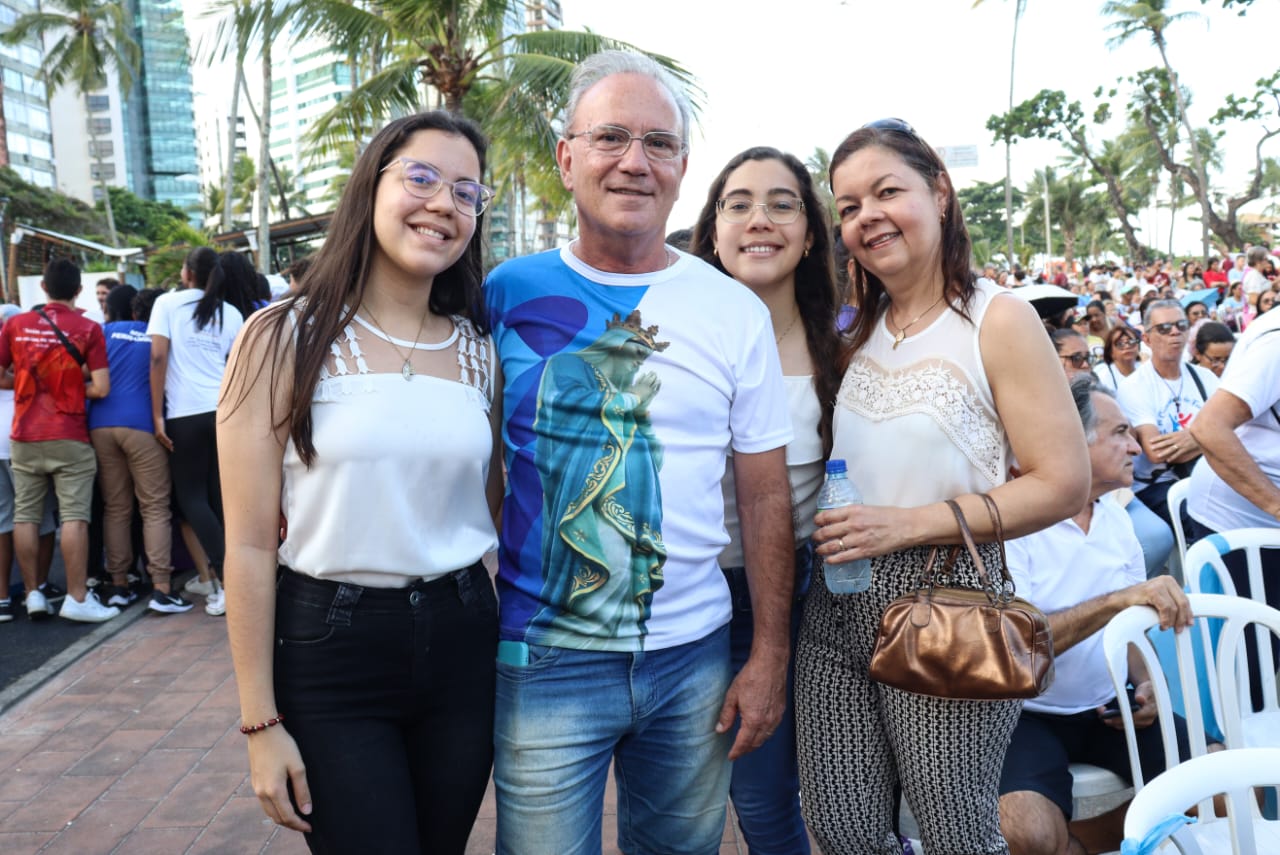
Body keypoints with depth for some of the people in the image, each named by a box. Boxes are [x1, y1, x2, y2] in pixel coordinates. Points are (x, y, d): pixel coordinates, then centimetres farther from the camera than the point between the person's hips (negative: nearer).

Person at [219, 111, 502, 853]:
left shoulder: (480, 352, 5)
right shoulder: (284, 338, -7)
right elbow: (251, 544, -8)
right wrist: (261, 723, -7)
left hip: (460, 639, 4)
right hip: (328, 646, -4)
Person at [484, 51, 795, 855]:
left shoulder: (737, 313, -1)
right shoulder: (506, 294, -2)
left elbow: (766, 496, 3)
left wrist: (770, 656, 1)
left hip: (695, 653, 2)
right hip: (544, 659, -1)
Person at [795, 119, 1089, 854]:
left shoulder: (997, 320, -8)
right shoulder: (860, 332, 10)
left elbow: (1064, 484, -12)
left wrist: (909, 523, -17)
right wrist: (833, 528, -2)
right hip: (838, 609, 6)